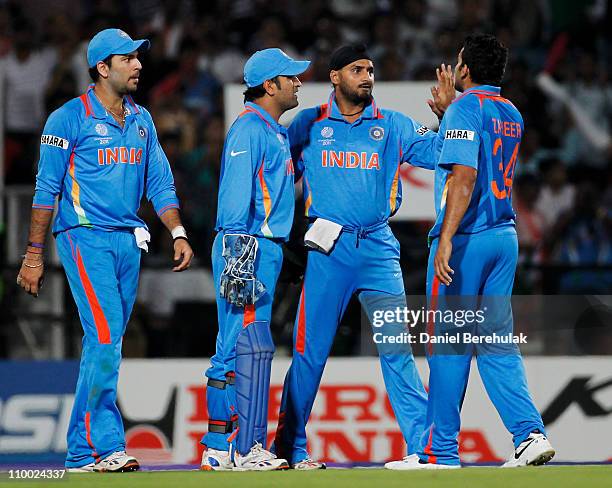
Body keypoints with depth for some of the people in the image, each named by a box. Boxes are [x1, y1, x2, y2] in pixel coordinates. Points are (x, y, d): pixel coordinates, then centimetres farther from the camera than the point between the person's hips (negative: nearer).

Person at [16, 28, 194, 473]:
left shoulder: (141, 120, 14)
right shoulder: (70, 118, -5)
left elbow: (160, 183, 17)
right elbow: (47, 190, -6)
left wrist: (178, 233, 3)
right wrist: (35, 255, -9)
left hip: (129, 240, 7)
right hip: (85, 237, -7)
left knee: (106, 347, 7)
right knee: (105, 338, -16)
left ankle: (83, 451, 12)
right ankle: (106, 445, -15)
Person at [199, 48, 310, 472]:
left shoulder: (276, 131, 21)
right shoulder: (249, 128, -10)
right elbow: (236, 194, -17)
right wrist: (237, 251, -23)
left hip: (267, 249, 10)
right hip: (247, 247, -10)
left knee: (234, 349, 10)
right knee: (251, 346, -12)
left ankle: (218, 450, 12)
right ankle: (247, 450, -14)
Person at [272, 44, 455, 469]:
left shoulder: (393, 126, 10)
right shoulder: (309, 125, 8)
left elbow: (439, 151, 0)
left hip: (378, 247, 1)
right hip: (328, 249, -1)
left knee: (396, 346, -5)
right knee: (311, 349, 0)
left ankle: (423, 442, -6)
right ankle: (290, 446, 10)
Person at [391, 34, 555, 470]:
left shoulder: (465, 108, -10)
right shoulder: (512, 114, 15)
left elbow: (465, 176, -21)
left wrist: (446, 238, -26)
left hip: (466, 237, -7)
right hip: (505, 237, 7)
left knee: (448, 341, -1)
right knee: (497, 340, 8)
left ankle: (440, 450, 2)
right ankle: (530, 432, -6)